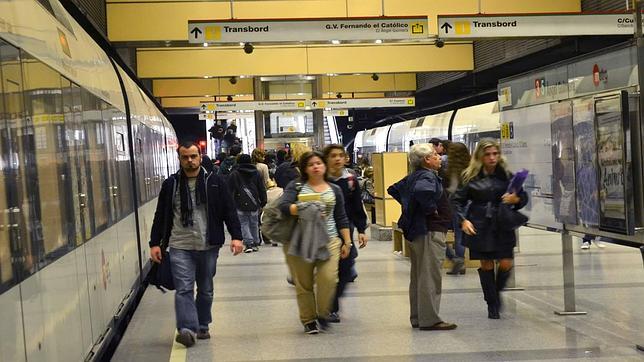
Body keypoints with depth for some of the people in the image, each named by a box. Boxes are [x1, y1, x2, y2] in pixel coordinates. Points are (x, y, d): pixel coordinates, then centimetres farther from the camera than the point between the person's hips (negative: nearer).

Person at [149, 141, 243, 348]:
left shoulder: (214, 183, 3)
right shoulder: (170, 185, 5)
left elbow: (229, 211, 3)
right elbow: (160, 216, 9)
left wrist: (236, 236, -8)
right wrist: (155, 243, 4)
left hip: (208, 246, 1)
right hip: (180, 247, -1)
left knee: (206, 289, 12)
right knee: (183, 289, -12)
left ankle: (202, 327, 25)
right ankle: (187, 329, -18)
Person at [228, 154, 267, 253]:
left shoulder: (233, 174, 0)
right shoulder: (256, 173, 8)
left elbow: (230, 190, -2)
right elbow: (262, 189, 8)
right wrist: (263, 202, 12)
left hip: (241, 204, -3)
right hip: (254, 204, 3)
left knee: (244, 223, 2)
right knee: (254, 223, 13)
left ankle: (249, 243, -9)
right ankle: (255, 243, 17)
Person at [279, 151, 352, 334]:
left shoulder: (334, 190, 15)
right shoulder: (296, 186, 6)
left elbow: (341, 218, 17)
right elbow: (284, 205, -10)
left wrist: (347, 242, 13)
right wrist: (299, 209, -27)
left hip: (329, 241, 1)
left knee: (328, 278, -15)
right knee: (304, 283, 1)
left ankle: (323, 314, 7)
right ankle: (308, 319, 16)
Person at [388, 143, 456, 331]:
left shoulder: (413, 177, 13)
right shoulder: (428, 176, -15)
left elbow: (393, 189, 26)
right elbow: (422, 191, -38)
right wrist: (431, 209, -22)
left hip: (416, 231, 10)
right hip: (430, 231, -10)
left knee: (418, 277, 14)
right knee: (430, 277, -6)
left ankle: (417, 318, 20)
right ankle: (430, 319, -4)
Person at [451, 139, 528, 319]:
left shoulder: (506, 175, 4)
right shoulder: (470, 177, -1)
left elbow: (524, 196, 10)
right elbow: (457, 200, 3)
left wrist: (516, 199, -13)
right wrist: (463, 220, -11)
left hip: (503, 226, 1)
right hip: (480, 227, -1)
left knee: (506, 264, -4)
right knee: (486, 264, 4)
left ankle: (497, 292, 27)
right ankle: (492, 304, 19)